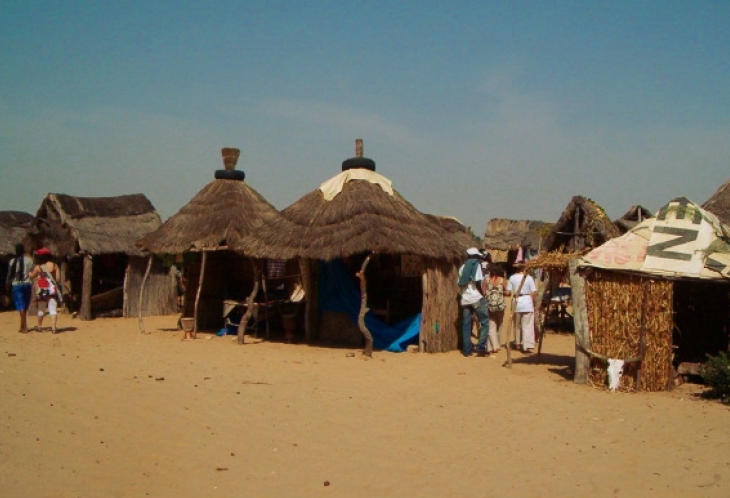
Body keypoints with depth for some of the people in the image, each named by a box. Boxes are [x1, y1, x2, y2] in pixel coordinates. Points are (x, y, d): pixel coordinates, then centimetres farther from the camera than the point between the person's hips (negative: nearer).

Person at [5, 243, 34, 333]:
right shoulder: (29, 260, -1)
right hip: (27, 284, 1)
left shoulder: (13, 261, -3)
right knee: (25, 306, 13)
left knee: (21, 306, -2)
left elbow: (10, 274, 2)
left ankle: (24, 327, -9)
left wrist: (7, 284, 14)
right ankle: (23, 326, 20)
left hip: (17, 285, -1)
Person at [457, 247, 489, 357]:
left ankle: (467, 349, 9)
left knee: (466, 324, 9)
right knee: (484, 322, 0)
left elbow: (460, 284, 13)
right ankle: (481, 347, -8)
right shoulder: (476, 264, -3)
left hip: (465, 299, 6)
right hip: (476, 298, -6)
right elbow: (478, 282, -12)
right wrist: (483, 293, -1)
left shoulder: (463, 267, 16)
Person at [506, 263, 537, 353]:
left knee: (517, 325, 17)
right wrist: (533, 303, 6)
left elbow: (508, 292, -4)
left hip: (516, 302, 2)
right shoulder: (529, 277, -4)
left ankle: (518, 344, 28)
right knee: (527, 325, -1)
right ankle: (526, 346, -6)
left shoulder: (512, 278, -1)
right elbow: (533, 292, -5)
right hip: (527, 302, -2)